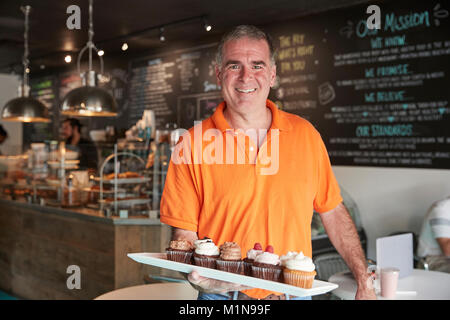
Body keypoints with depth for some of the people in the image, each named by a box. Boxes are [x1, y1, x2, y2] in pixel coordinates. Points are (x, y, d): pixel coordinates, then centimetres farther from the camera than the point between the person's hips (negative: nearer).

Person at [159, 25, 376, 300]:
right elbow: (184, 236, -8)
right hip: (223, 295, -2)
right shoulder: (193, 144, -9)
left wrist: (364, 281, 2)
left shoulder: (305, 134, -1)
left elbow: (333, 213, 6)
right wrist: (203, 279, -26)